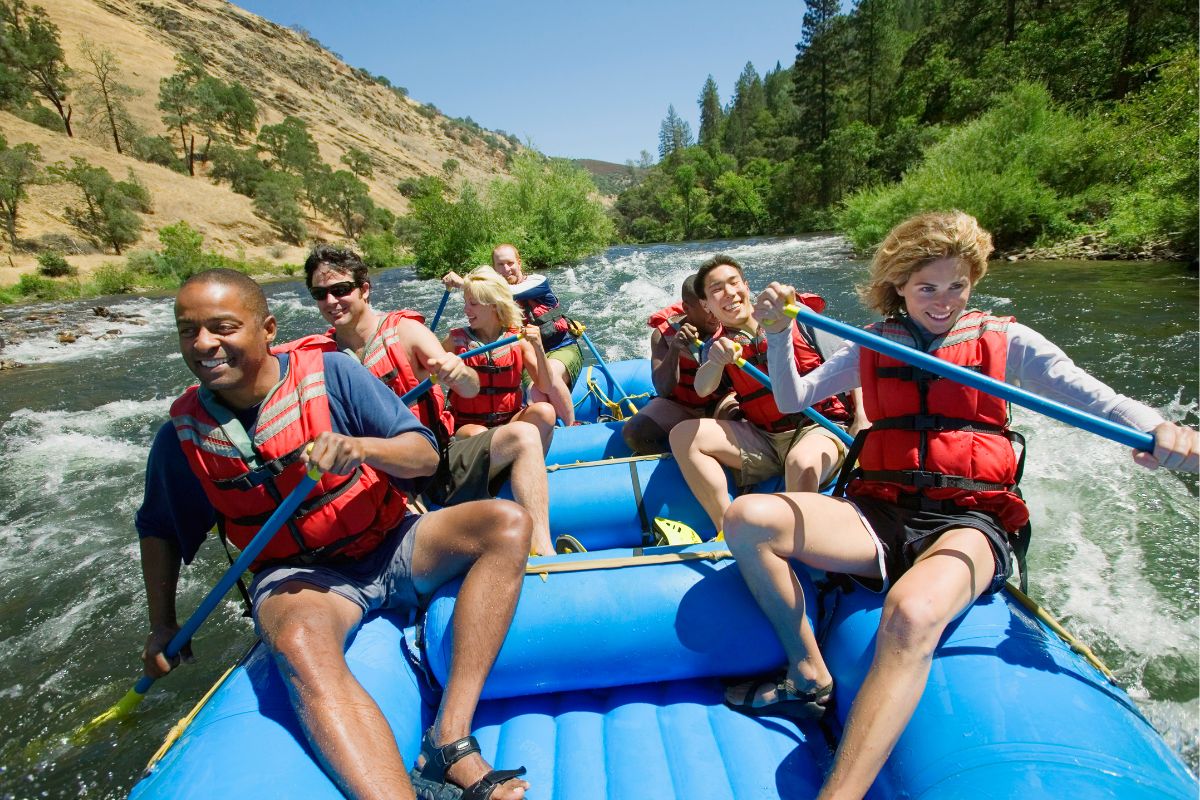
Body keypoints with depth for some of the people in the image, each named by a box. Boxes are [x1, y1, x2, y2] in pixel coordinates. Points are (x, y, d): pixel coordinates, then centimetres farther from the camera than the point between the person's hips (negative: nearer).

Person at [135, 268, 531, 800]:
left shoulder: (329, 373, -10)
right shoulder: (182, 437, -1)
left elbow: (425, 457, -11)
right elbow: (158, 530, 17)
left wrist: (359, 447, -31)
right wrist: (162, 625, 16)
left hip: (392, 546, 1)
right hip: (298, 573, 0)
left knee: (507, 523, -23)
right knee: (298, 641, -36)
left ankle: (449, 741, -30)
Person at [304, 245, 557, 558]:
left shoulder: (404, 330, -2)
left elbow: (471, 390, -9)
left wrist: (459, 372, -32)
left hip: (441, 460, 1)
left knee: (523, 436, -24)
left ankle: (543, 550, -27)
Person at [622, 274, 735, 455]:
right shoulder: (663, 334, -11)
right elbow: (663, 390, -22)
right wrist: (674, 349, -36)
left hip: (719, 402, 0)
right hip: (678, 405, 0)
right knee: (632, 432, -24)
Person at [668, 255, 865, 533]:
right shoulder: (719, 347, 6)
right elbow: (703, 390, -15)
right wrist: (717, 362, -37)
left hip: (822, 426, -3)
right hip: (764, 440, 4)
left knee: (801, 462, -39)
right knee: (683, 434, -15)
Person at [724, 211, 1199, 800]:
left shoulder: (1003, 340, 10)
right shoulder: (872, 347, 16)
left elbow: (1087, 393, 0)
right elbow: (792, 400, 12)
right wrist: (777, 333, -4)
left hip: (966, 523, -2)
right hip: (880, 515, 3)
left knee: (911, 615, -38)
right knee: (746, 517, -22)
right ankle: (809, 677, -7)